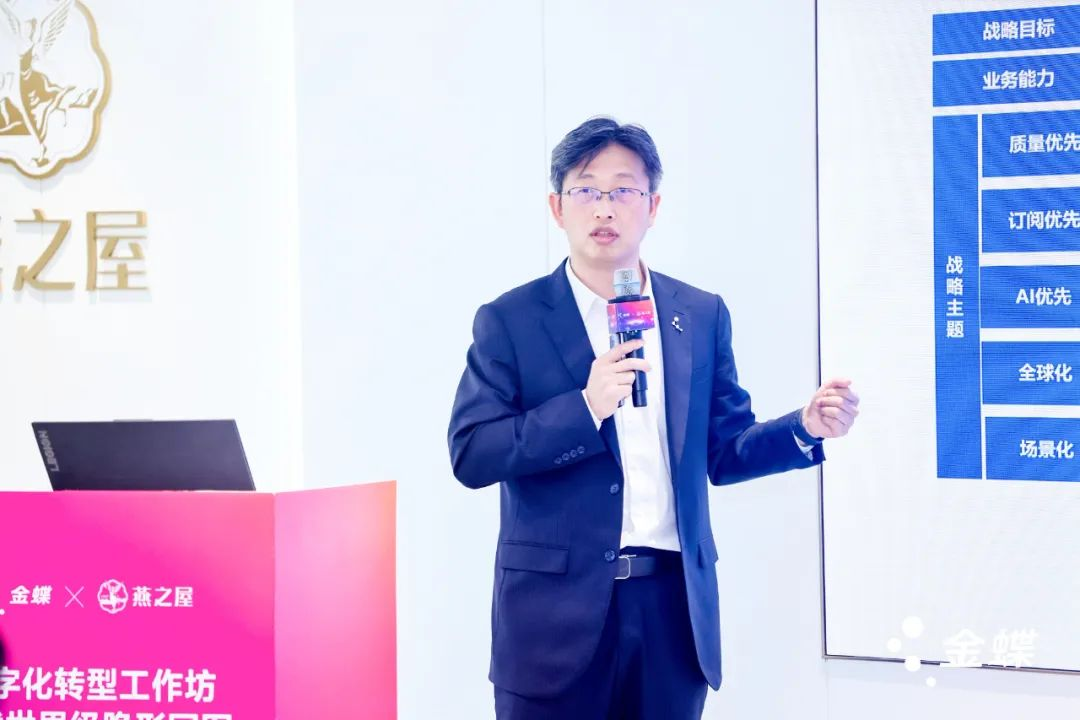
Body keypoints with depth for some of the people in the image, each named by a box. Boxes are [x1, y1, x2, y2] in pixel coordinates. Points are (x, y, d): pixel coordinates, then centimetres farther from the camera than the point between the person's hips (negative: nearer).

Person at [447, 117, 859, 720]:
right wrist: (586, 407, -19)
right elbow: (470, 455, -8)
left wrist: (804, 428, -6)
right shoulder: (510, 321, -1)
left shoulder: (702, 315, 9)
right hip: (559, 608, -3)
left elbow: (723, 451, 13)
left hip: (675, 604, 3)